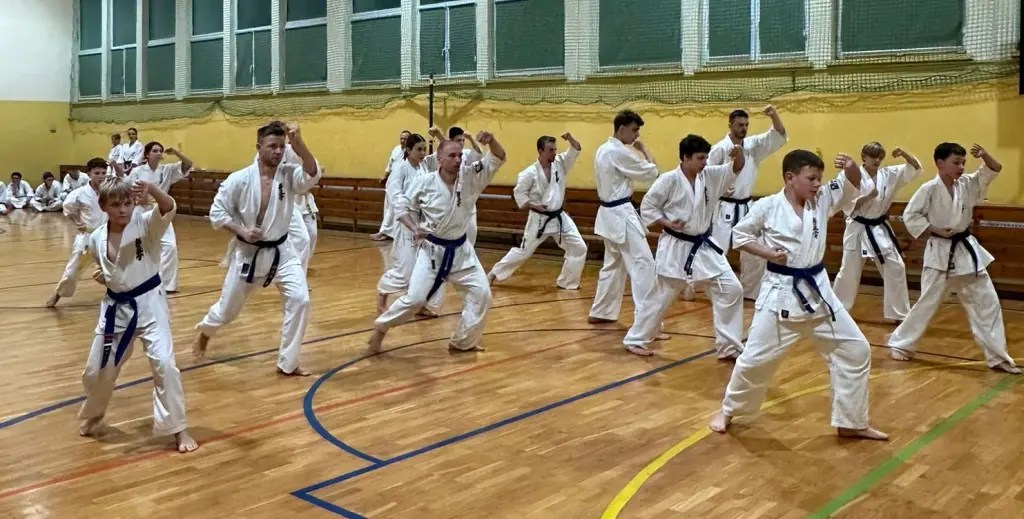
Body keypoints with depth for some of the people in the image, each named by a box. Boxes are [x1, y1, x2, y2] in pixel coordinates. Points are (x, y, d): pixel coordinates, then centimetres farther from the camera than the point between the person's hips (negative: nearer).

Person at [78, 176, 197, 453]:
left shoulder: (145, 224, -12)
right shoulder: (97, 238, 0)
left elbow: (169, 208, -34)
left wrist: (152, 189, -50)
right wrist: (103, 278, -2)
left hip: (148, 304, -4)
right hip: (116, 307, 4)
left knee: (163, 363, -15)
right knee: (97, 368, 14)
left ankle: (178, 429, -1)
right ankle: (92, 416, 45)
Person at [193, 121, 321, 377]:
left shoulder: (289, 174, -10)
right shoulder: (239, 179, -14)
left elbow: (313, 174, -32)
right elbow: (217, 213, -7)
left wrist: (299, 142, -41)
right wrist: (241, 231, -20)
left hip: (280, 251, 1)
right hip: (247, 252, -1)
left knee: (300, 299, -16)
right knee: (229, 306, 15)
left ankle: (287, 363, -2)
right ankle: (205, 331, 52)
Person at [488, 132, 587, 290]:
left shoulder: (560, 163, -2)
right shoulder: (531, 172, -14)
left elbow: (576, 150, -5)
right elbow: (519, 193, -8)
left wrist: (570, 139, -24)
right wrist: (534, 206, -16)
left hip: (559, 217, 5)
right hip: (539, 219, -5)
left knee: (579, 247, -1)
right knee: (523, 250, 2)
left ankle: (567, 282, 12)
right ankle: (494, 273, 18)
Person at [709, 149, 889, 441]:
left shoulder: (823, 200, 2)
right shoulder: (767, 206, -10)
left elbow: (854, 185, 0)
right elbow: (739, 235, -2)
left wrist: (851, 168, -22)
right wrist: (768, 253, -14)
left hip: (817, 291, 5)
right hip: (780, 292, -5)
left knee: (855, 349, 6)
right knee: (756, 357, 1)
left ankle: (851, 423, 19)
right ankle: (728, 411, 25)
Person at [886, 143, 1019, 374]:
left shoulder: (967, 184, 2)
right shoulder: (929, 189, -12)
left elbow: (995, 169, 4)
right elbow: (910, 215, -10)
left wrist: (985, 155, -15)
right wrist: (935, 230, -16)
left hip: (967, 250, 6)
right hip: (940, 252, -6)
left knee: (987, 302, 4)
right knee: (927, 302, 0)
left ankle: (997, 356, 12)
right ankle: (899, 343, 16)